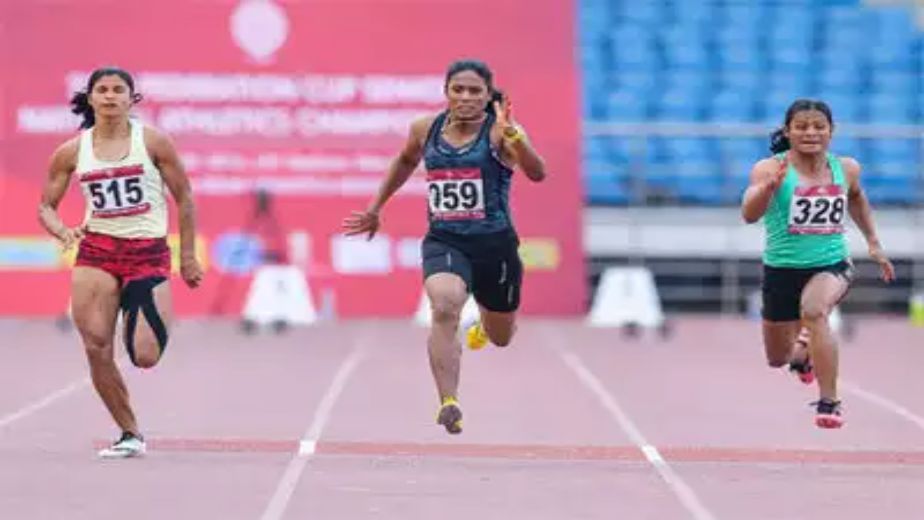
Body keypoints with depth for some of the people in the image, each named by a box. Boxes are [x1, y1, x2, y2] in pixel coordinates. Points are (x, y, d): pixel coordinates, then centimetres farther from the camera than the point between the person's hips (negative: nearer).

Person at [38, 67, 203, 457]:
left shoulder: (152, 142, -2)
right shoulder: (71, 153, 3)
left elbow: (184, 198, 5)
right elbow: (46, 206, 10)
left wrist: (187, 256, 3)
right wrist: (62, 232, -12)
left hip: (149, 252, -2)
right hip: (96, 251, 2)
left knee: (145, 358, -10)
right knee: (97, 349, -9)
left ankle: (147, 318, 28)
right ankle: (130, 434, 8)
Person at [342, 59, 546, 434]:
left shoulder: (499, 132, -10)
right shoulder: (426, 129, 2)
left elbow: (537, 174, -26)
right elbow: (406, 160, 25)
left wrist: (513, 136, -43)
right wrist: (375, 209, 28)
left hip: (495, 244, 0)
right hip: (444, 241, 0)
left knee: (501, 338, 19)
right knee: (445, 307, -32)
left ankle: (484, 323, 59)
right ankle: (449, 403, -36)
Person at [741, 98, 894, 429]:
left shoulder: (846, 169, -3)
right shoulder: (770, 169, -16)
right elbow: (749, 215, -32)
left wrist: (873, 242, 18)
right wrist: (770, 185, -50)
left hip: (832, 265, 0)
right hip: (782, 269, 0)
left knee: (813, 309, -35)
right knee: (778, 359, 17)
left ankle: (829, 402, -30)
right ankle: (802, 351, 57)